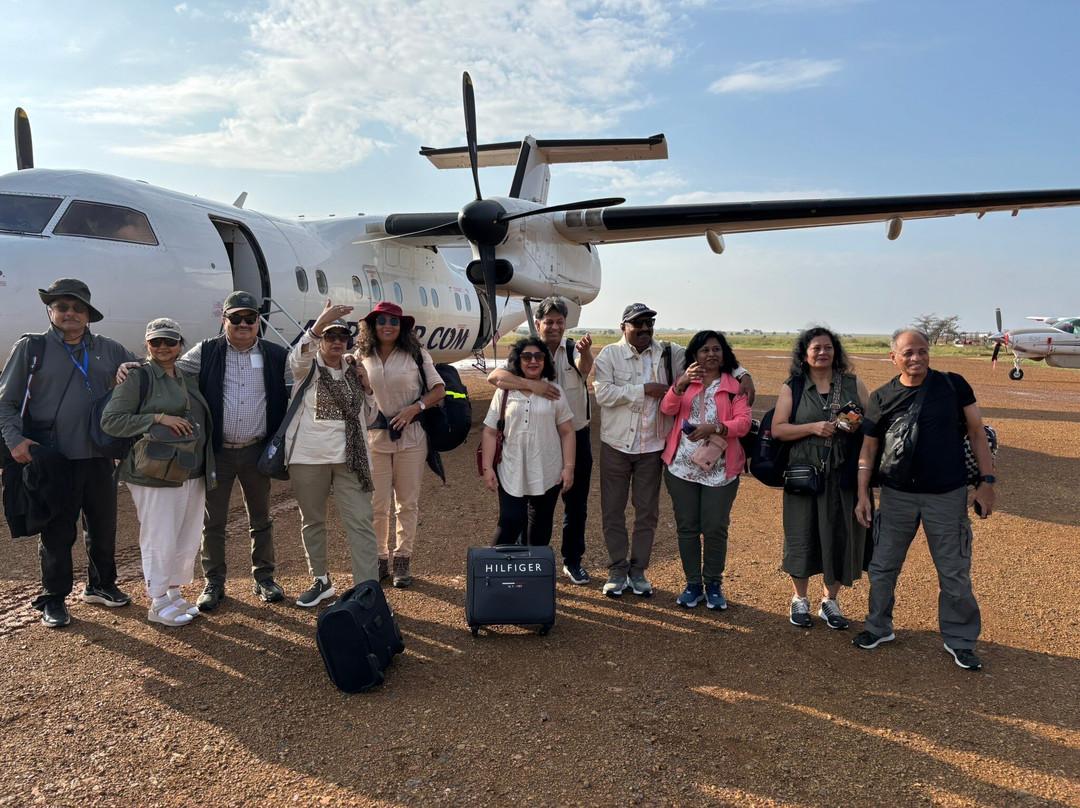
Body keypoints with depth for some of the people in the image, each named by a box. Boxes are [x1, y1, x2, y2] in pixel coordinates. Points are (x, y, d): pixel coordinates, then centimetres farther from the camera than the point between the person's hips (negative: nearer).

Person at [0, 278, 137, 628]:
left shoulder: (108, 349, 10)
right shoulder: (31, 347, 1)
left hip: (99, 458, 4)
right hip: (54, 461, -3)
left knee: (104, 527, 14)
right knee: (57, 533, 6)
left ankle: (100, 585, 33)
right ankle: (53, 599, 21)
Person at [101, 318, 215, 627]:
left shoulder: (189, 378, 14)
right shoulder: (138, 377, -6)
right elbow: (110, 420, -13)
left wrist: (208, 467, 14)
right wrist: (158, 418, -20)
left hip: (194, 474, 7)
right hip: (156, 476, -7)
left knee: (188, 539, 13)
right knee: (160, 541, 0)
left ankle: (174, 592, 29)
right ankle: (157, 604, 15)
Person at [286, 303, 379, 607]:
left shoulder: (354, 371, 13)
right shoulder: (308, 368, 3)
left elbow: (368, 418, 18)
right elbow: (298, 357, -24)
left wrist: (367, 387, 1)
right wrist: (319, 324, -39)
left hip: (350, 456, 1)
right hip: (308, 456, -1)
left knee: (360, 522, -6)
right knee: (312, 521, 11)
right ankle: (320, 580, 30)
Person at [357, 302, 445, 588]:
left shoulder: (417, 355, 1)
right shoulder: (361, 358, 5)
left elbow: (439, 389, 2)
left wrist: (415, 408, -12)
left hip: (410, 435, -1)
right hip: (374, 436, 1)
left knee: (407, 503, 6)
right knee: (377, 504, 2)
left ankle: (402, 560, 18)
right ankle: (379, 559, 19)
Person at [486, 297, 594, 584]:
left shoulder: (573, 349, -4)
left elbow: (584, 368, -30)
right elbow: (494, 376, -20)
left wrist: (586, 353, -54)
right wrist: (531, 384, -35)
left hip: (577, 436, 1)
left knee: (576, 504, 13)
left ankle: (572, 561, 30)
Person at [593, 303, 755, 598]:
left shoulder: (669, 354, 4)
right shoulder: (609, 355, -2)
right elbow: (603, 393, -16)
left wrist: (743, 375, -6)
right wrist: (644, 389, -17)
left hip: (653, 447, 2)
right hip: (616, 446, -2)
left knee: (647, 511, 9)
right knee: (613, 511, 6)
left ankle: (638, 570, 23)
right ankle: (617, 571, 20)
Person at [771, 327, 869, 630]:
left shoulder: (853, 384, 8)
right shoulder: (791, 388, 4)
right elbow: (778, 429, -3)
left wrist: (859, 425, -11)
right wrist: (814, 427, -16)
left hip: (844, 475, 1)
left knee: (840, 535, 5)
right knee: (802, 534, 3)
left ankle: (830, 601, 22)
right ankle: (799, 600, 21)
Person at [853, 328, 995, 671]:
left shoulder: (953, 385, -3)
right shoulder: (882, 398, 0)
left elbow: (976, 433, 3)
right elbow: (868, 449, 4)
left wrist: (987, 481, -2)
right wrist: (863, 494, 0)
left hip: (948, 495, -1)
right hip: (897, 495, 1)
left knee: (955, 573, 8)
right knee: (882, 567, 10)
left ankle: (959, 640, 27)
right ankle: (879, 628, 30)